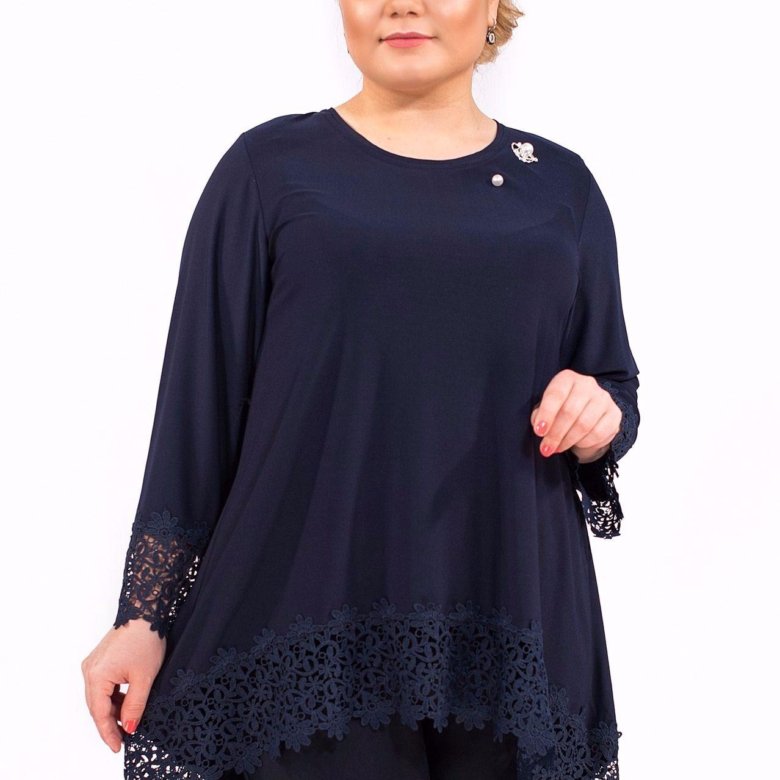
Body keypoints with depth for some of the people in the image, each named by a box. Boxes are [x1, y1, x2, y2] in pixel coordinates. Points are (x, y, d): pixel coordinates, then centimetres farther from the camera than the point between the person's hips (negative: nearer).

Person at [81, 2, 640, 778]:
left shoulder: (561, 184, 10)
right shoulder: (271, 167, 2)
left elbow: (615, 385, 16)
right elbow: (196, 405, 0)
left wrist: (598, 419, -7)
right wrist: (144, 619, -1)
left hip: (510, 632, 3)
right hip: (306, 624, -2)